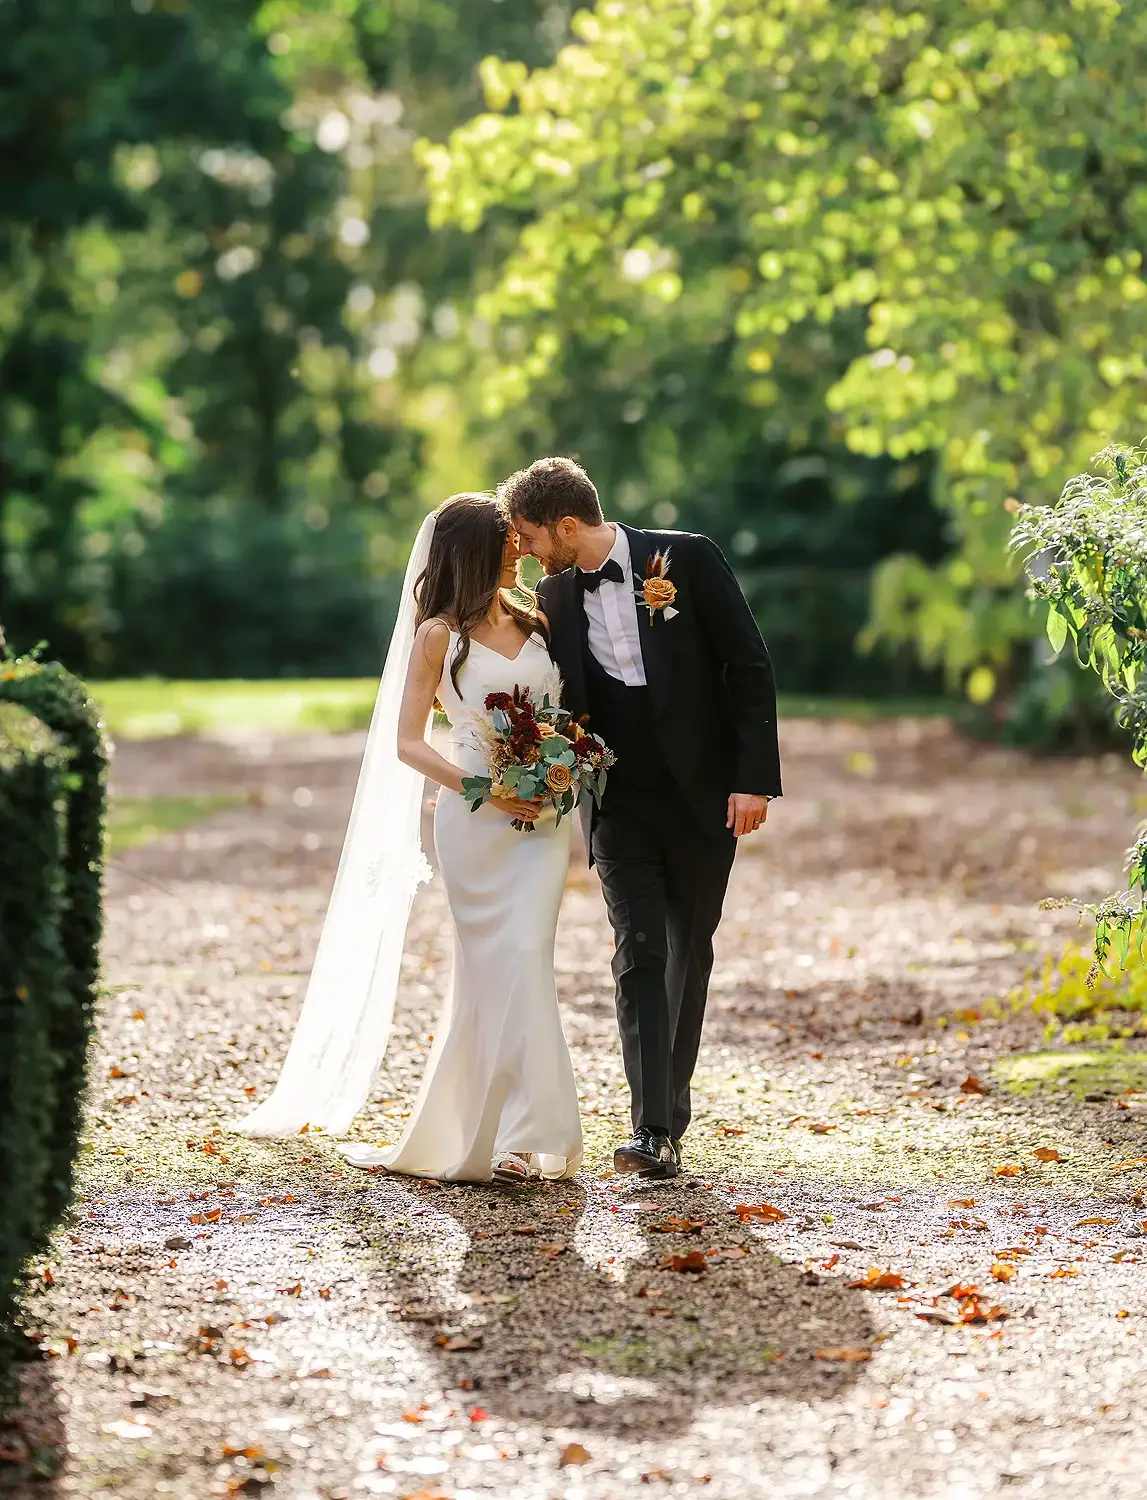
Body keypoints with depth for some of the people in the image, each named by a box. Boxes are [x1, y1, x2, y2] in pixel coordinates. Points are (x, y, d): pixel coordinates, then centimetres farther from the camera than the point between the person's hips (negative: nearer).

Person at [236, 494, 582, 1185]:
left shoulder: (536, 620, 13)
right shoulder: (439, 636, 1)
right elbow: (407, 744, -1)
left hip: (544, 814, 3)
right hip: (475, 816, -3)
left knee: (522, 961, -8)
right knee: (494, 966, -3)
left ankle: (519, 1131, -4)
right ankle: (515, 1133, 2)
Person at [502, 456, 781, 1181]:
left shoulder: (688, 559, -7)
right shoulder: (555, 598, 5)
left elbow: (750, 666, -6)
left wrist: (755, 777, -12)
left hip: (702, 795, -2)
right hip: (622, 804, 2)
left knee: (690, 953, 9)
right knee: (640, 954, -9)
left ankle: (671, 1113, 21)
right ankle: (653, 1130, -14)